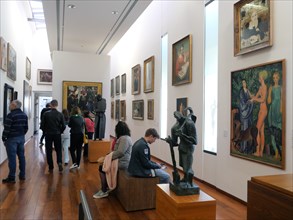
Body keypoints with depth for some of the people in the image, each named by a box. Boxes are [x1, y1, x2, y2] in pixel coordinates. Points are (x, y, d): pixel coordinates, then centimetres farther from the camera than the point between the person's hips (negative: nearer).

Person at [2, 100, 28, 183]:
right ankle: (22, 175, 18)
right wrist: (22, 135, 18)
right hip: (21, 138, 7)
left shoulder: (10, 115, -15)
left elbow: (6, 129, -15)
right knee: (21, 156, 11)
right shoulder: (24, 115, 9)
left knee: (12, 158, -3)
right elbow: (26, 127, 12)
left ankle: (11, 177, 3)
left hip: (12, 138, -7)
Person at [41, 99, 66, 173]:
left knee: (49, 151, 9)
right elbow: (63, 126, -7)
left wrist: (46, 131, 13)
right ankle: (59, 162, -11)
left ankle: (51, 167, 13)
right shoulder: (60, 114, -6)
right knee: (58, 150, 12)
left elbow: (42, 125, -4)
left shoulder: (46, 114, -7)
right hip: (57, 134, 0)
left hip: (48, 134, 0)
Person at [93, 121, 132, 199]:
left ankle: (104, 191, 4)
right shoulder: (124, 137, 15)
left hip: (122, 163, -11)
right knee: (103, 165, 14)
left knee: (102, 168, -5)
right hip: (121, 161, 11)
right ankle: (106, 187, 19)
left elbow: (120, 152, -26)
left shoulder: (124, 138, -19)